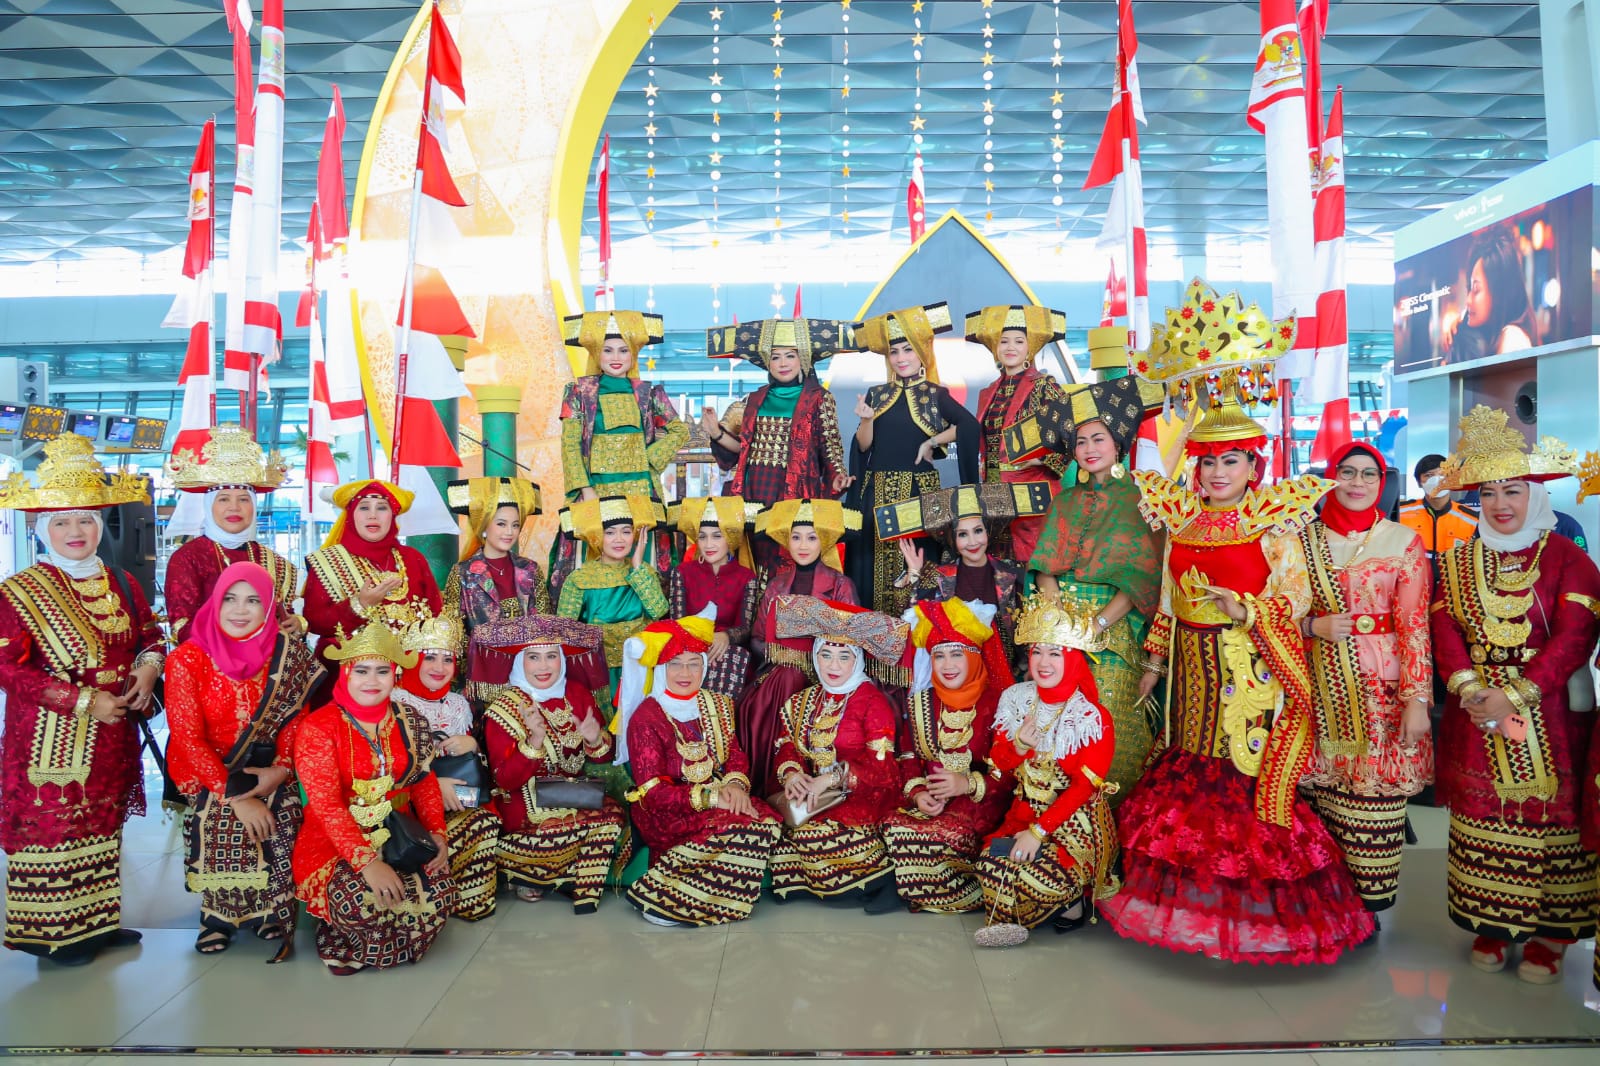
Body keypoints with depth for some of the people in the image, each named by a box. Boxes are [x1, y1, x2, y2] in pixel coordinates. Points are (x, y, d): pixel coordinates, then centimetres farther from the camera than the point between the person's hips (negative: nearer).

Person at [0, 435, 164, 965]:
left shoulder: (121, 584, 7)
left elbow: (150, 633, 17)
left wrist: (149, 665, -6)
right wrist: (84, 701, -19)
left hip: (112, 733, 6)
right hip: (52, 739, -5)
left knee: (101, 822, 14)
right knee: (50, 826, 2)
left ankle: (96, 918, 27)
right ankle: (53, 931, 17)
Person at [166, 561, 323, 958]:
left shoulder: (287, 653, -3)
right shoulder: (187, 659, -9)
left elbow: (295, 716, 3)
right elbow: (188, 739, -11)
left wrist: (281, 768, -14)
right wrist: (235, 795, -16)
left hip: (273, 778, 1)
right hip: (211, 780, -1)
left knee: (277, 826, -22)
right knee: (221, 825, -24)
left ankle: (272, 915, 1)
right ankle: (219, 914, 1)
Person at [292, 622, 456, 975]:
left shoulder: (409, 721, 5)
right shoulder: (319, 727, -10)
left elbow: (424, 782, 10)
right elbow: (326, 806, -17)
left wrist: (437, 833, -7)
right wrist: (366, 861, -28)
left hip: (400, 837, 5)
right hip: (336, 843, -4)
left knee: (438, 893, -21)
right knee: (364, 900, -34)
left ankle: (355, 951, 7)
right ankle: (339, 938, 4)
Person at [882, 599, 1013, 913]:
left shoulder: (996, 703, -3)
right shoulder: (919, 703, 12)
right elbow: (908, 758, 8)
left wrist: (969, 784, -19)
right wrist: (917, 794, -11)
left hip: (979, 803, -4)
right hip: (927, 801, 4)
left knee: (953, 833, -33)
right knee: (894, 826, -25)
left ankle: (959, 897, -4)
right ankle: (922, 894, -1)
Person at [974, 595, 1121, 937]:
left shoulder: (1094, 718, -11)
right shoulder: (1016, 699, 2)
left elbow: (1083, 787, -14)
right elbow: (997, 770, 6)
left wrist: (1039, 831, -22)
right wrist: (1018, 748, -17)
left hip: (1075, 820, -5)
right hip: (1024, 812, 5)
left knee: (1046, 879, -29)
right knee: (991, 865, -20)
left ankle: (1074, 899, 6)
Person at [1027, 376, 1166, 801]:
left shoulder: (1138, 501, 1)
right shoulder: (1066, 501, 15)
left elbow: (1142, 577, -8)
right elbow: (1044, 564, 8)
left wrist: (1098, 622, -18)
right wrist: (1056, 606, -11)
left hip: (1112, 626, -3)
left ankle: (1112, 809, 10)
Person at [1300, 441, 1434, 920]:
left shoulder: (1404, 542, 1)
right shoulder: (1303, 538, 7)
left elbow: (1415, 625, -4)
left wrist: (1418, 698, -9)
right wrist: (1312, 626, -9)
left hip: (1382, 687, -2)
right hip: (1321, 684, 2)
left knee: (1375, 795, -1)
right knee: (1328, 788, 4)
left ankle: (1370, 902, 16)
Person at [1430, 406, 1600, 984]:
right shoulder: (1459, 561, 9)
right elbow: (1445, 630, 2)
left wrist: (1516, 696, -18)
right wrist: (1470, 688, -14)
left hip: (1546, 713, -3)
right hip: (1475, 715, 3)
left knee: (1548, 816, 2)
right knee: (1481, 818, 7)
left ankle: (1550, 932, 17)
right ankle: (1492, 925, 20)